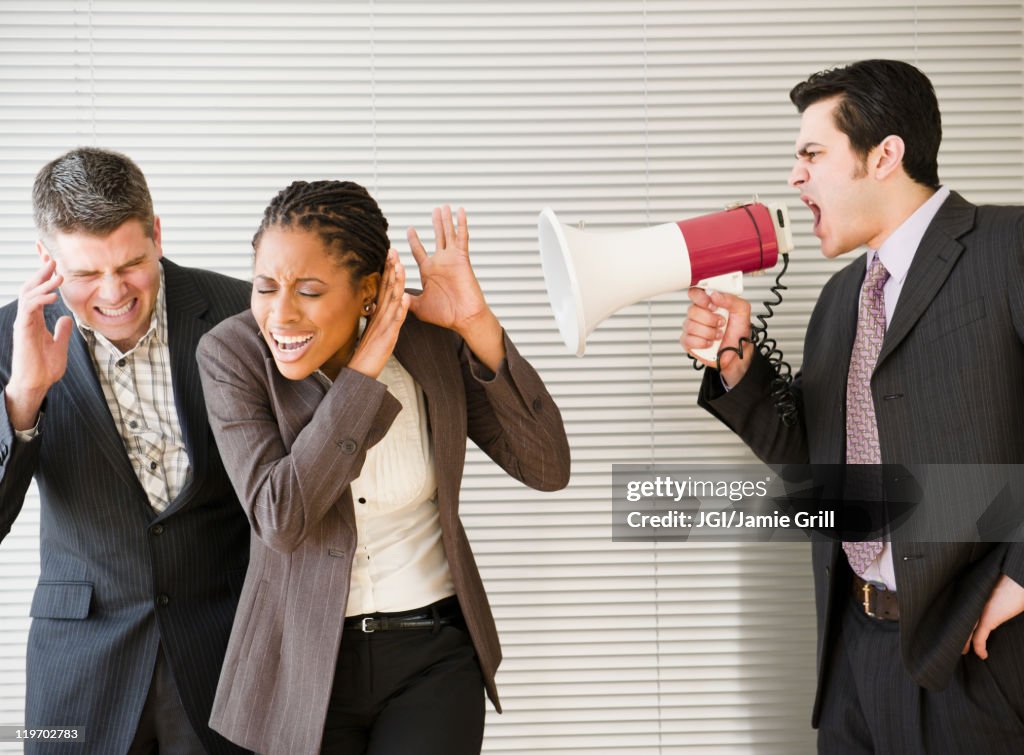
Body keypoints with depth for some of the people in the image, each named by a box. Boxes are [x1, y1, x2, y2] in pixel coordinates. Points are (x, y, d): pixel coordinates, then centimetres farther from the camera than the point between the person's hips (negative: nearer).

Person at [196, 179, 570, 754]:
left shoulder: (433, 342, -10)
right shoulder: (231, 355, -13)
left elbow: (547, 469, -13)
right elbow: (279, 519, -22)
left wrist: (477, 324, -23)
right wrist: (364, 367, -24)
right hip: (304, 659, 0)